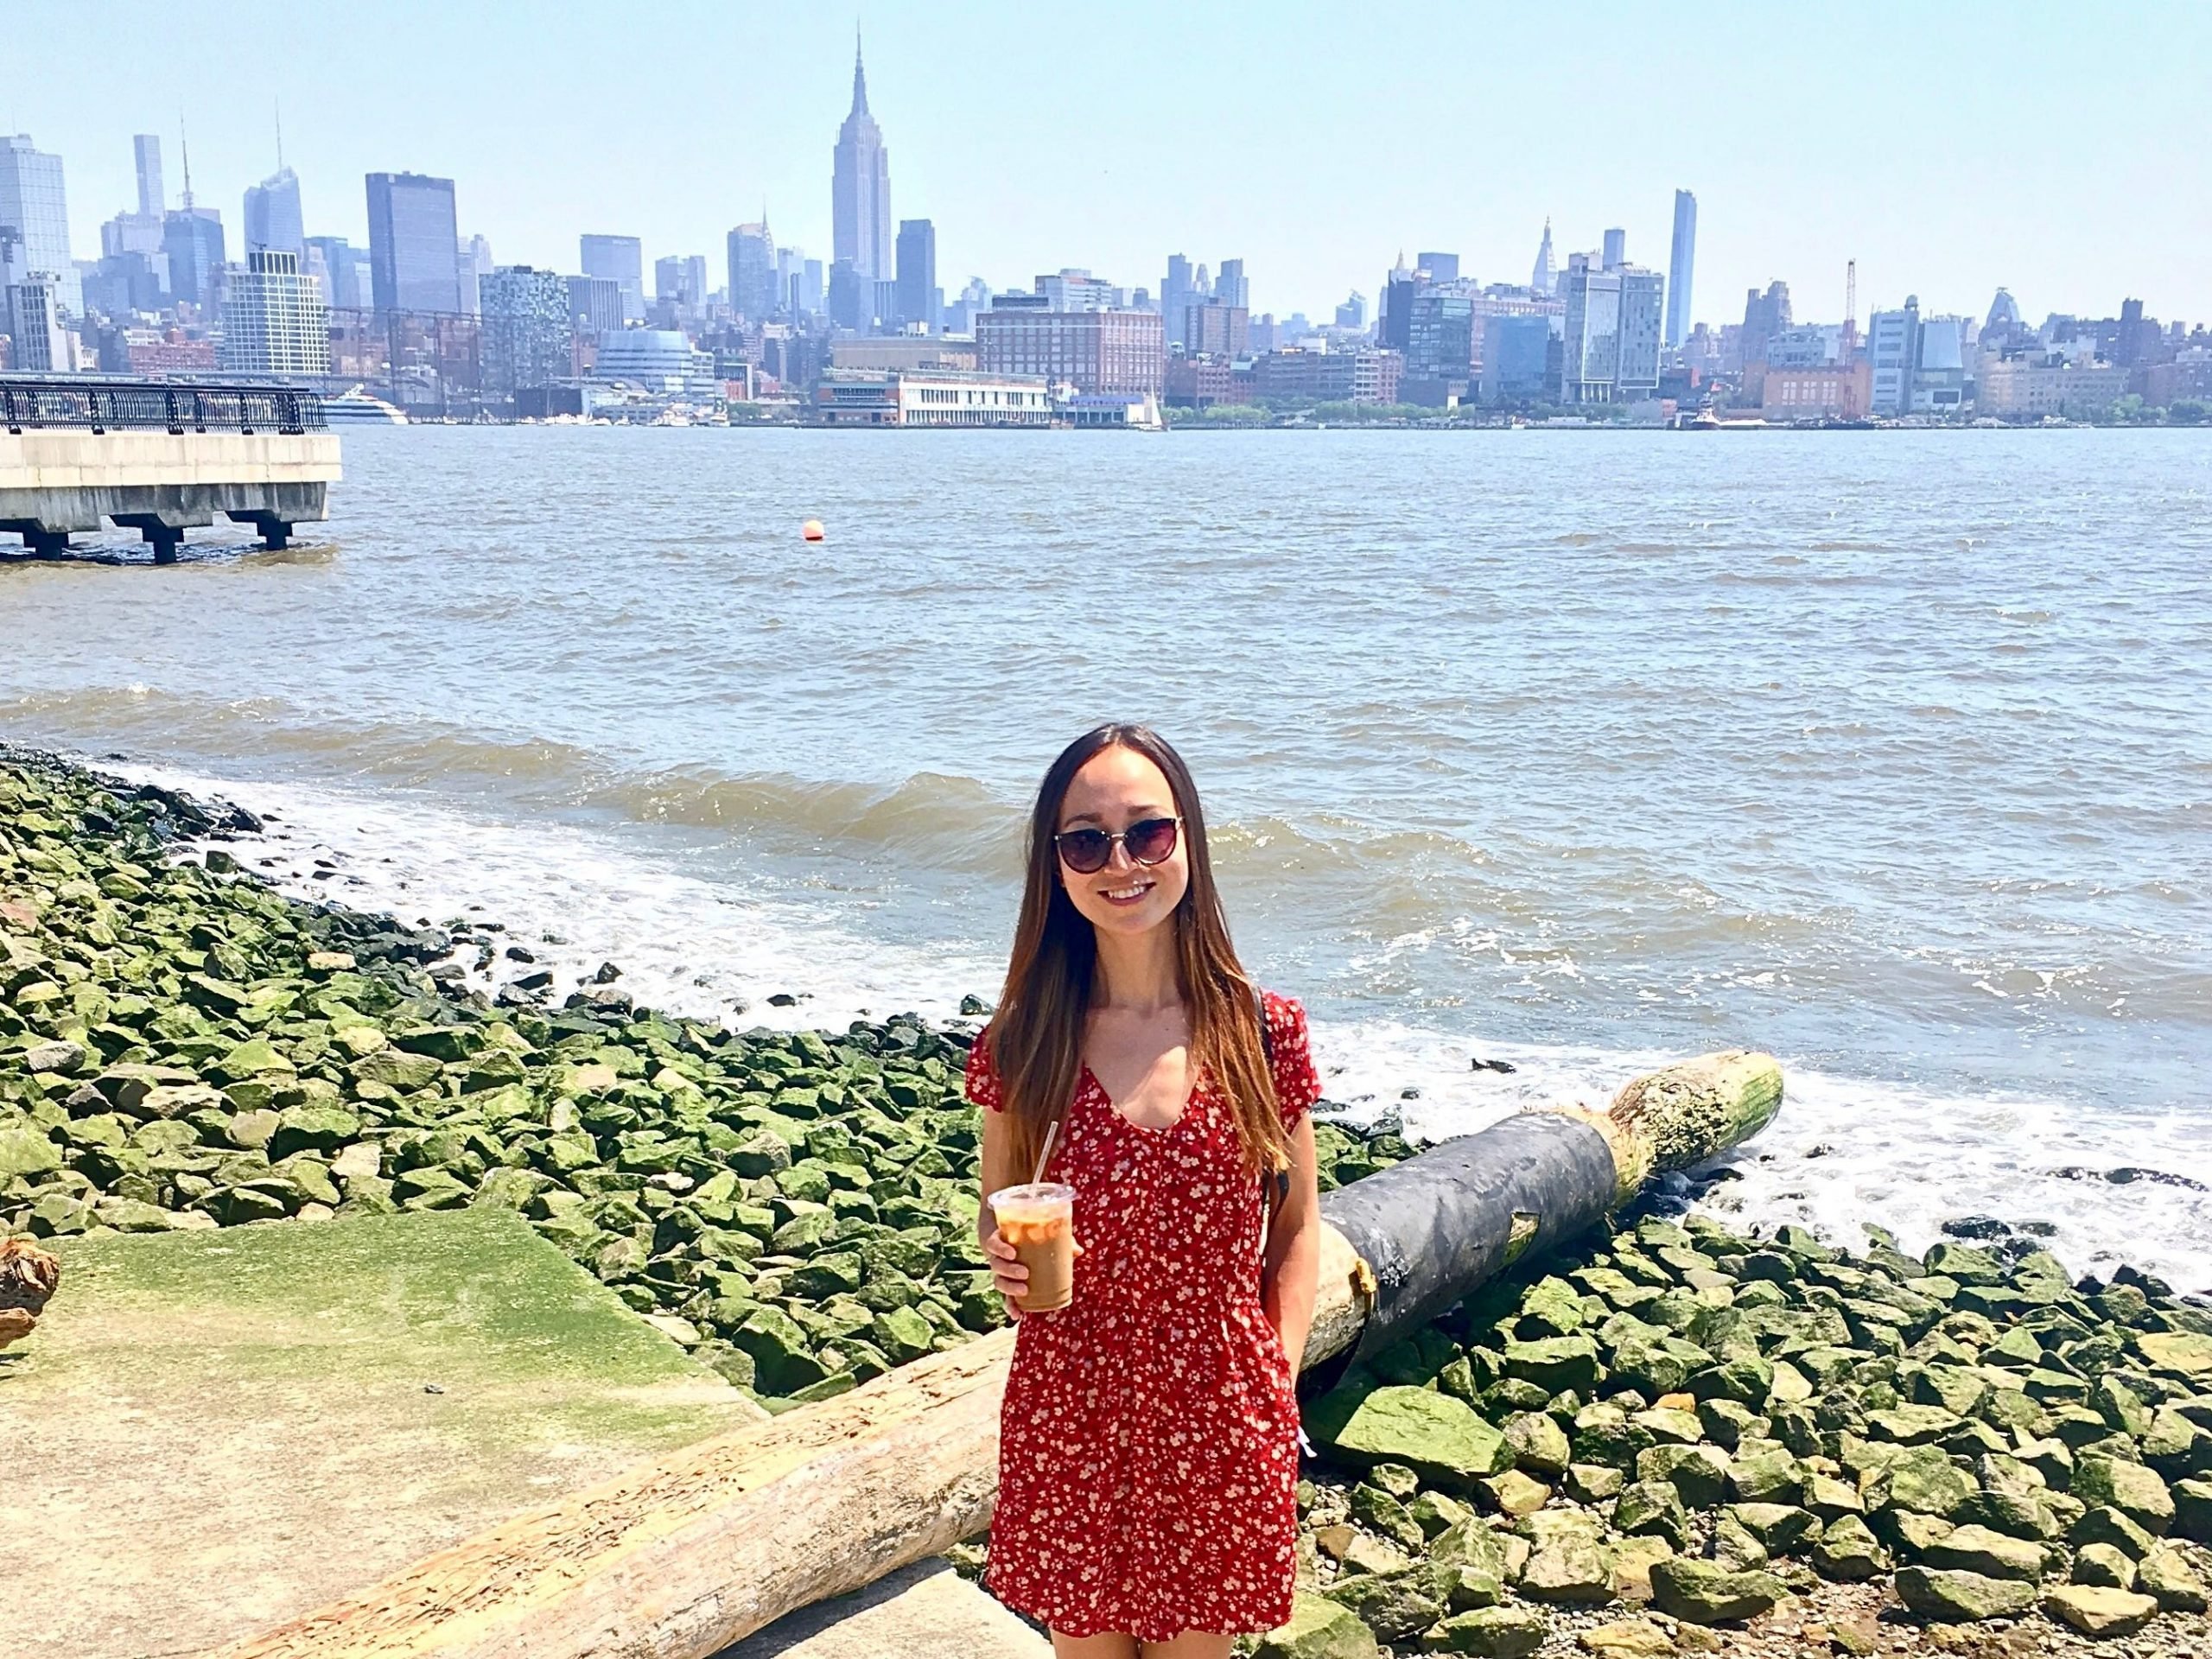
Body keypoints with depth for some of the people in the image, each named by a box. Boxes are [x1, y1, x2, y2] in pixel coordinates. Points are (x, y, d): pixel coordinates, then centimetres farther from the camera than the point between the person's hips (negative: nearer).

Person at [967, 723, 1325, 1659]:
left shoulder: (1264, 1034, -7)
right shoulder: (1019, 1048, -7)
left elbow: (1297, 1227, 2)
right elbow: (995, 1214, 6)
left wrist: (1277, 1386, -5)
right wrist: (1005, 1258, -15)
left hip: (1220, 1426, 0)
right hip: (1069, 1420, 0)